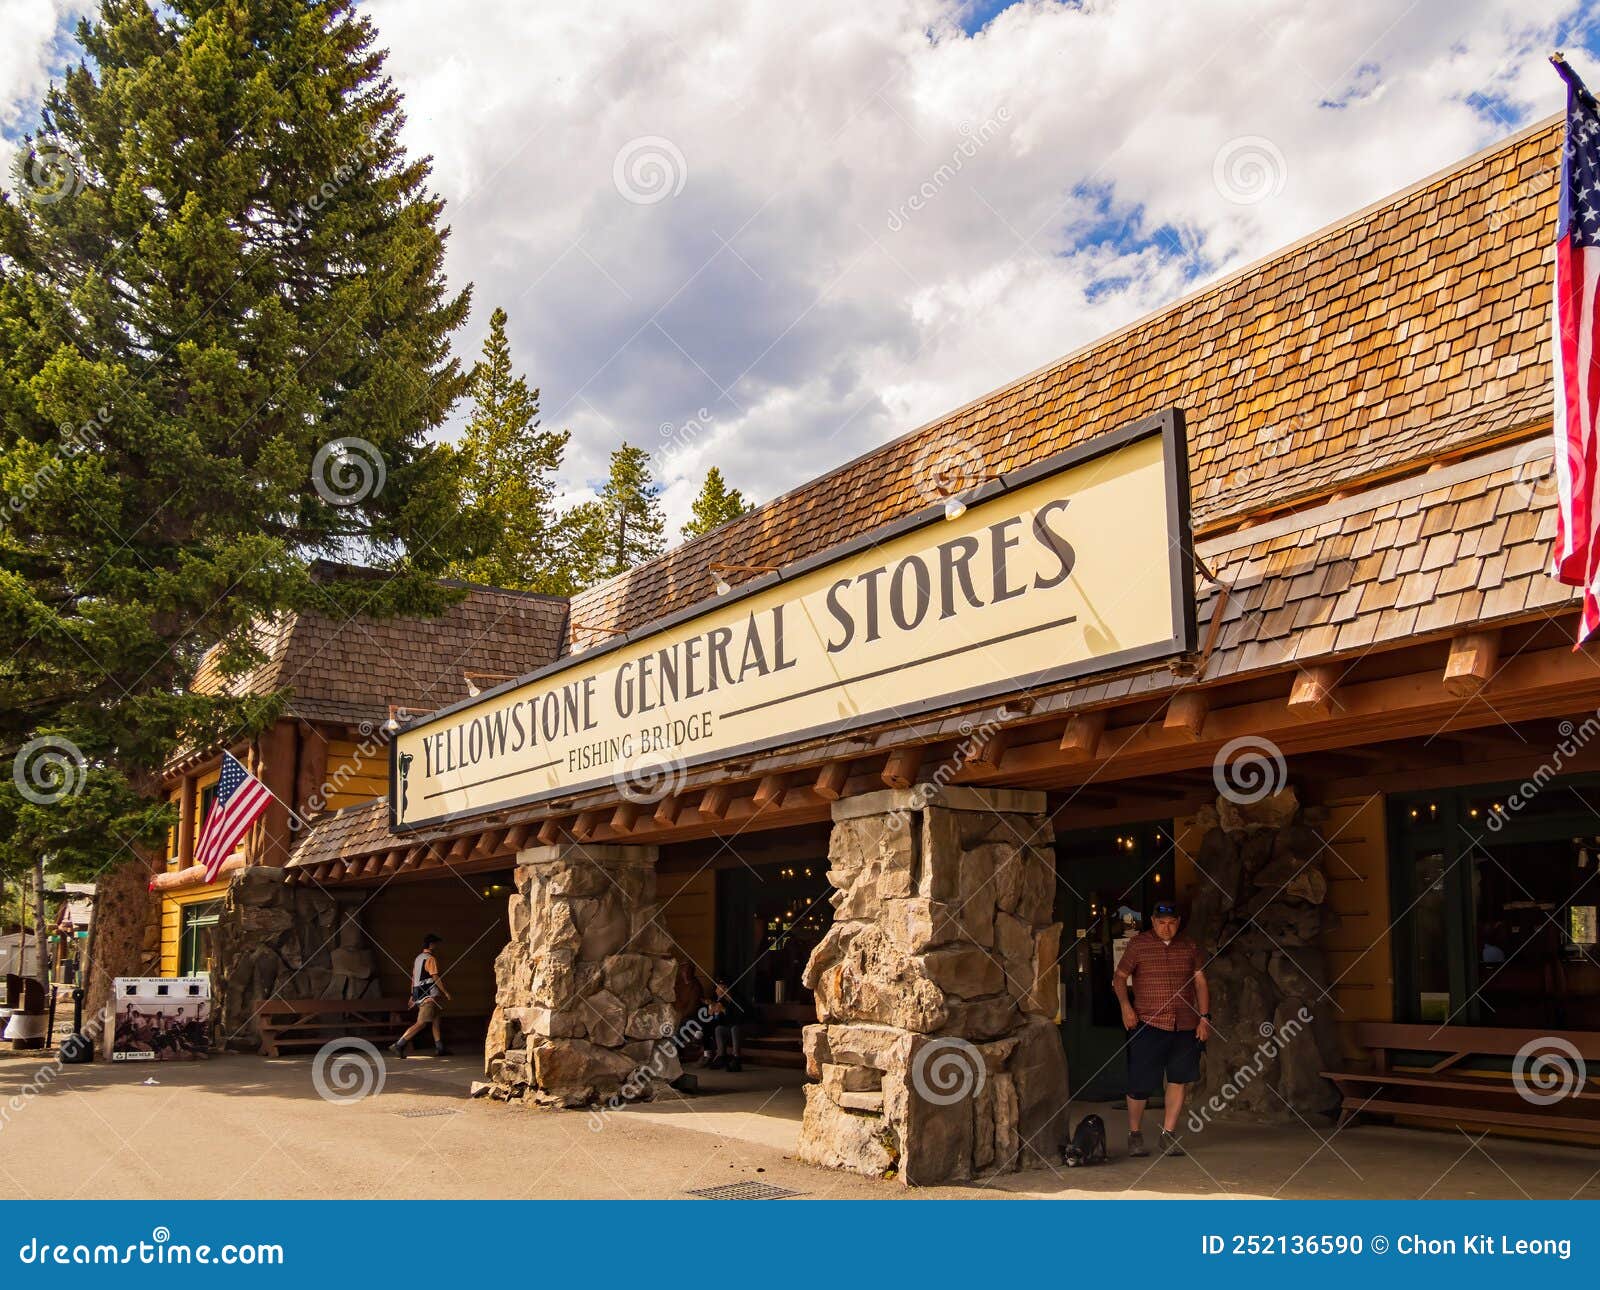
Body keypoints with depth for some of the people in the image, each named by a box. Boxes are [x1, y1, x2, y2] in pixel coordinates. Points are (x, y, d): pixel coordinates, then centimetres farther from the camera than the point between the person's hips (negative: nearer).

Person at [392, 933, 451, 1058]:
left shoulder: (418, 958, 15)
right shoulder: (430, 959, -11)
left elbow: (413, 978, 17)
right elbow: (435, 977, -17)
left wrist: (412, 995, 20)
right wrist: (445, 992, -11)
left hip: (419, 995, 10)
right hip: (429, 996, -10)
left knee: (435, 1021, 15)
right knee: (421, 1023, -11)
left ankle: (440, 1048, 16)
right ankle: (398, 1045, -16)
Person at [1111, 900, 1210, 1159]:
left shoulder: (1189, 947, 11)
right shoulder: (1138, 944, 2)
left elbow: (1200, 982, 13)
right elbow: (1119, 977, 4)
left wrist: (1204, 1017, 5)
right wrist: (1125, 1006, -11)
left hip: (1185, 1025, 3)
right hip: (1148, 1023, -3)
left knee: (1178, 1080, 4)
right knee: (1140, 1083, -4)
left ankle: (1168, 1135, 16)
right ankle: (1134, 1135, 13)